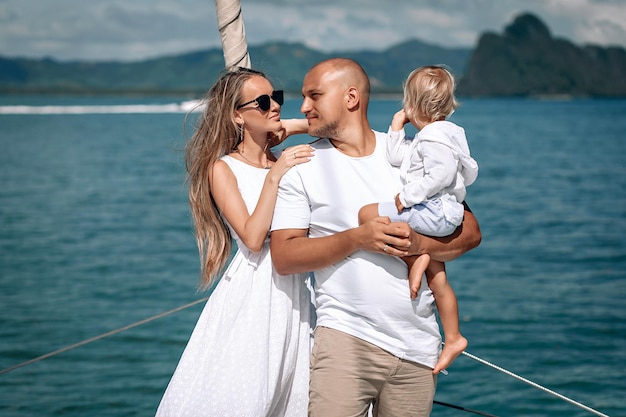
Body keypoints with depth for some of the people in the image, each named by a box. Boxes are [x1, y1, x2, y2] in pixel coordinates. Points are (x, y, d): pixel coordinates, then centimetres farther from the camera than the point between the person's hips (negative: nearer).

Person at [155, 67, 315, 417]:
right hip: (253, 293, -4)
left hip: (295, 293, 4)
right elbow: (253, 238, -13)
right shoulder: (223, 168, -2)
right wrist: (273, 177, -17)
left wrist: (294, 128, 1)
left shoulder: (287, 162, 10)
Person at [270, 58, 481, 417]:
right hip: (346, 336, -2)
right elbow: (284, 257, -4)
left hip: (418, 344, 2)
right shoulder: (302, 166, 4)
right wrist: (357, 238, -15)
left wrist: (419, 242, -12)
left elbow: (470, 232, 7)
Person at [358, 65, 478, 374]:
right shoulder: (447, 133, 21)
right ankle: (453, 338, 21)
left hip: (433, 210, -11)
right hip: (442, 215, 11)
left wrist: (408, 196, -22)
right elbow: (397, 157, 25)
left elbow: (441, 172, -26)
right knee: (437, 278, 16)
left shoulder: (434, 135, -12)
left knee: (368, 214, -13)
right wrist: (397, 126, 21)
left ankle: (416, 258, -16)